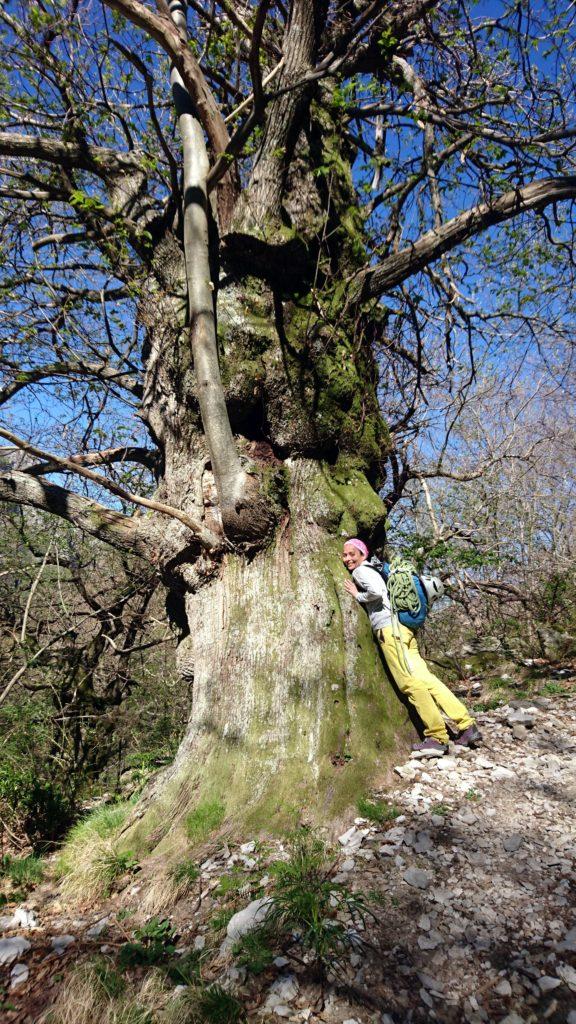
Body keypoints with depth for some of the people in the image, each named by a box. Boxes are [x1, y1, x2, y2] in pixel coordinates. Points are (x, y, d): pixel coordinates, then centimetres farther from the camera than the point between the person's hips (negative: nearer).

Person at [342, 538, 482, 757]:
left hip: (389, 628, -9)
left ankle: (438, 737, -10)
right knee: (425, 678, 3)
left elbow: (376, 592, -16)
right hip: (404, 629, 9)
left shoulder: (361, 570, 0)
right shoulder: (372, 570, 28)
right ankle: (467, 726, 1)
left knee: (411, 683, -10)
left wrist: (358, 595, 0)